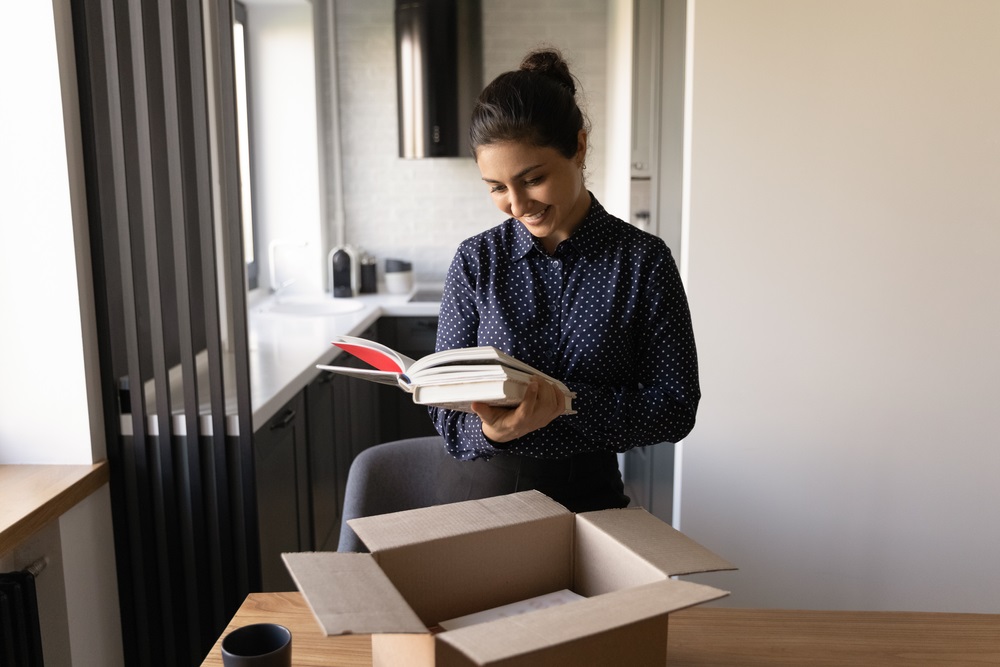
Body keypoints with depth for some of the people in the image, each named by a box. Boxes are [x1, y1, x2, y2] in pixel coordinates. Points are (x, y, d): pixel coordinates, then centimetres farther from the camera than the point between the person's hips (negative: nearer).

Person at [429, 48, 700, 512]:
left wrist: (566, 400, -19)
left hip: (593, 501, 0)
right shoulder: (475, 261, 0)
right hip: (492, 496, 1)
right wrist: (491, 431, -22)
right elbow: (445, 409, 0)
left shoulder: (644, 260, -4)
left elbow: (675, 408, -4)